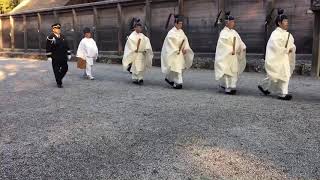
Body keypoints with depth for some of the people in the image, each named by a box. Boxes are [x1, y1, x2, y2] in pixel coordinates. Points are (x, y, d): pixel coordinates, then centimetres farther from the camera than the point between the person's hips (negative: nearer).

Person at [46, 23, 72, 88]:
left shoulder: (62, 37, 11)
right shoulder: (50, 37, -7)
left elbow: (66, 46, 16)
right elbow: (48, 48, -9)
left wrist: (68, 54, 12)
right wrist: (49, 57, -12)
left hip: (63, 57, 5)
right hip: (55, 58, -5)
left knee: (65, 68, 5)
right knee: (57, 70, 1)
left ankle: (59, 78, 29)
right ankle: (59, 83, 13)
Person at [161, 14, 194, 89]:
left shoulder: (181, 31, 9)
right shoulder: (171, 32, -11)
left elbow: (185, 40, 9)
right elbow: (170, 42, -15)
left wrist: (185, 48, -5)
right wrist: (176, 51, -17)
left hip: (180, 53, 7)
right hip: (172, 53, -7)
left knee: (180, 67, 9)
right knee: (176, 67, -9)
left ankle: (168, 78, 26)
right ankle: (177, 83, -4)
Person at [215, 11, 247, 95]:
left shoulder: (234, 32, 13)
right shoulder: (224, 32, -8)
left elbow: (239, 41, 12)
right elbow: (223, 44, -16)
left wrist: (243, 47, -5)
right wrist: (231, 50, -21)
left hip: (234, 56, 7)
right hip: (226, 56, -7)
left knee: (234, 71, 9)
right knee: (227, 71, -5)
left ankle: (232, 86, 21)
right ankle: (227, 88, 1)